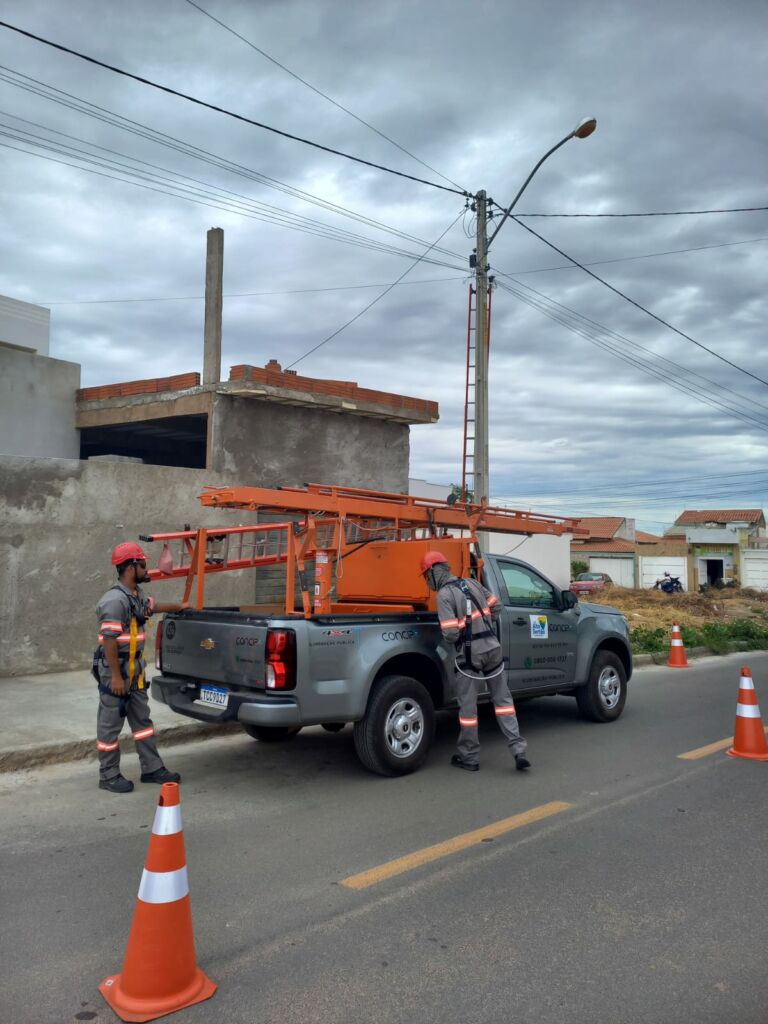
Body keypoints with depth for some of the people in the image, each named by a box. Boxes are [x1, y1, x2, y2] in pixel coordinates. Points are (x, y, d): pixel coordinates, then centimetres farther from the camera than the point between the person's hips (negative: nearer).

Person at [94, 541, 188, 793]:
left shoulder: (137, 595, 8)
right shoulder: (115, 600, -22)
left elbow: (152, 606, 32)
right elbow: (109, 640, -25)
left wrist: (179, 607, 42)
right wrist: (116, 677, -24)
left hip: (134, 669, 10)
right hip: (115, 669, -10)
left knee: (142, 719, 14)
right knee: (110, 723, 4)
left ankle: (152, 768, 23)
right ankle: (109, 776, 15)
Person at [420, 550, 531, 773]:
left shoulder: (444, 595, -13)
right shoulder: (472, 583, 7)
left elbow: (451, 633, -18)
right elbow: (496, 606, 15)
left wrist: (451, 638, 4)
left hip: (470, 654, -6)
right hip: (493, 648, 6)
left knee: (468, 706, 8)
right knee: (502, 699, 14)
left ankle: (469, 758, 18)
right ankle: (519, 750, 9)